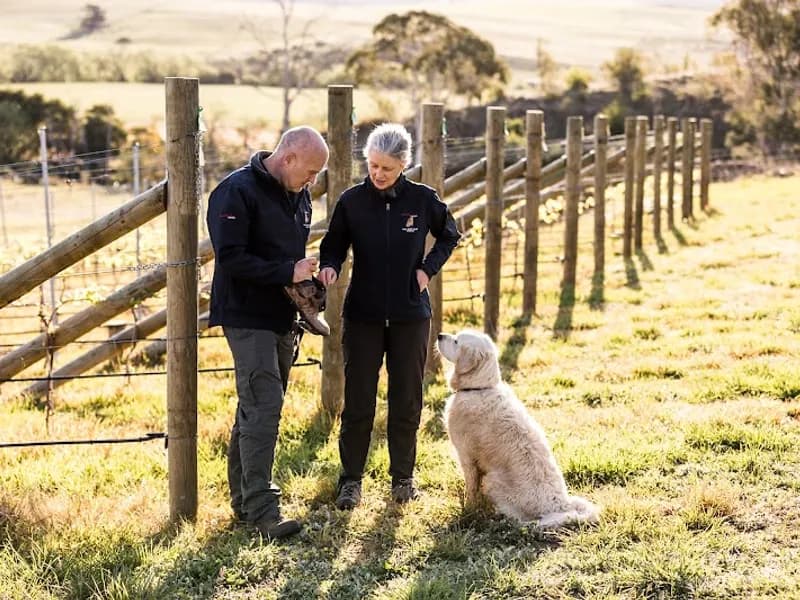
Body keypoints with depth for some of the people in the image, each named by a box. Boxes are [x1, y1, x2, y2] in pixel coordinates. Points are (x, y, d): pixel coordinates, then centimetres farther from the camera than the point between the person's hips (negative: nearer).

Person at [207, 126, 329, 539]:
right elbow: (230, 257, -21)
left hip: (281, 318, 9)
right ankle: (262, 511, -13)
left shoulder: (298, 195, 12)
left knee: (257, 408, 14)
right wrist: (287, 273, -21)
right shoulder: (237, 192, -15)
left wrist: (306, 280, 5)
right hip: (247, 316, -9)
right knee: (262, 408, -14)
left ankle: (244, 498, 23)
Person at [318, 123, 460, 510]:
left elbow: (449, 235, 11)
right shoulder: (352, 201, -5)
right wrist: (329, 266, -17)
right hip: (363, 315, 0)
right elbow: (334, 244, 4)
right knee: (358, 401, 1)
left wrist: (428, 268, -3)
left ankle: (403, 477, 22)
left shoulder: (422, 199, -4)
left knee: (407, 401, 8)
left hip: (410, 316, 1)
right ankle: (351, 479, 12)